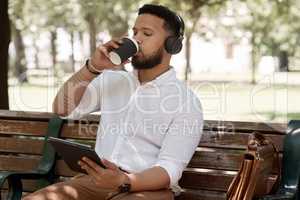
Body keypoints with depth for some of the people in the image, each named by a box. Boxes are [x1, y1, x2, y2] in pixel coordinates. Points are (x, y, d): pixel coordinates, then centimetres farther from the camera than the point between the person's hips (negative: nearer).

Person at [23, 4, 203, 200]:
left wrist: (124, 181, -29)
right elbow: (63, 108, 7)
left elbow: (170, 169, -12)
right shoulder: (112, 80, 15)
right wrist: (93, 67, -5)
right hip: (97, 180, 5)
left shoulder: (186, 101, -2)